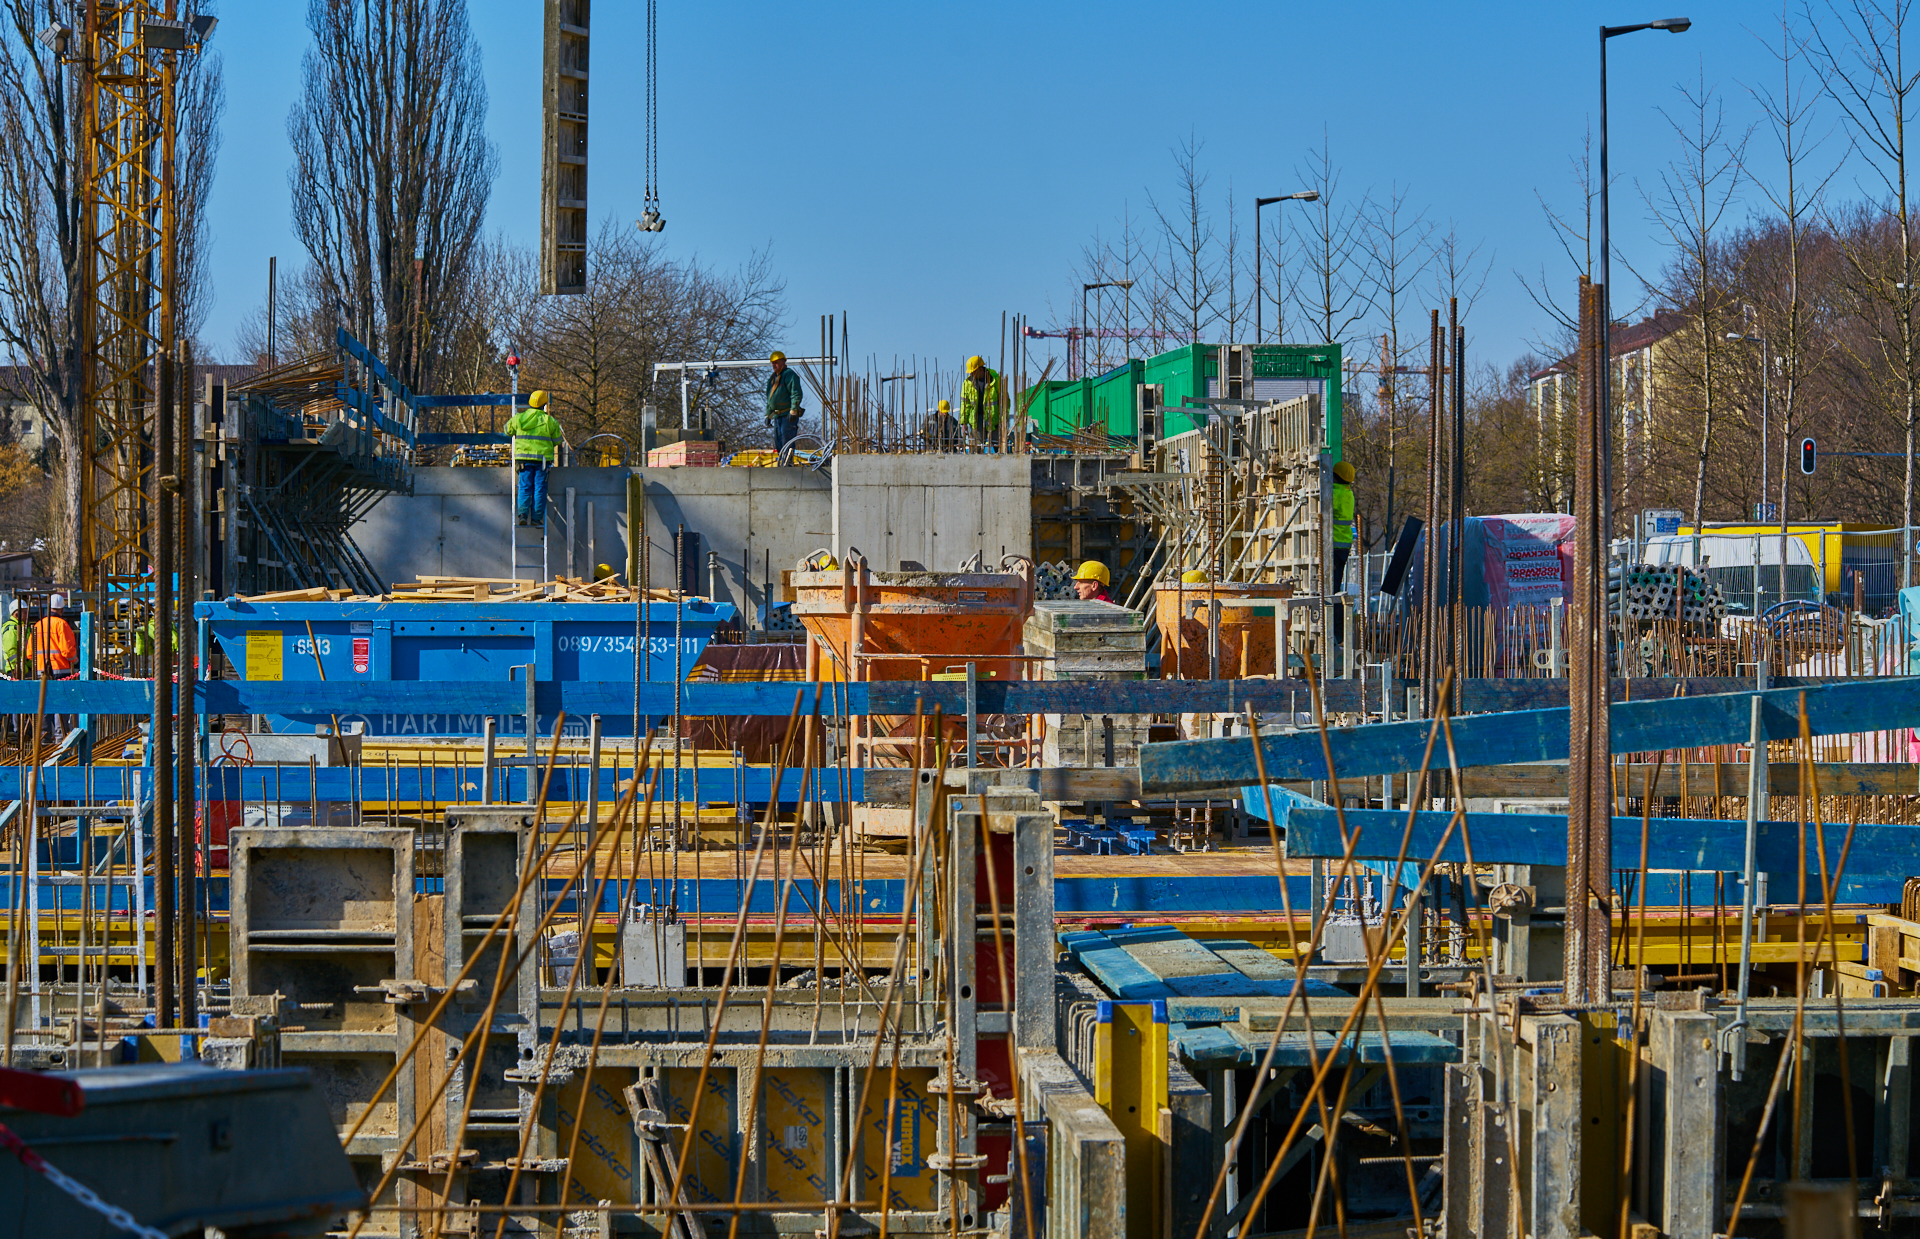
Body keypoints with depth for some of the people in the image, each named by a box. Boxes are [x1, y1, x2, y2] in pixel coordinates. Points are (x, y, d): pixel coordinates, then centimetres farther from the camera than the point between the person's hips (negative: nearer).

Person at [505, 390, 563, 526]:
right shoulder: (549, 421, -3)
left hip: (524, 458, 1)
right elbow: (557, 440, 7)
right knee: (540, 489, 4)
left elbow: (508, 429, 18)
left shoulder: (519, 418, 1)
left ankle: (522, 514, -12)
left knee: (524, 488, 5)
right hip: (542, 458, -1)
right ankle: (536, 518, 2)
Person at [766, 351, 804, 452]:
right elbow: (769, 399, 28)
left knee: (787, 444, -14)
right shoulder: (772, 378, 21)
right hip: (777, 416, 9)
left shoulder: (789, 375, -6)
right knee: (777, 445, 7)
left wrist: (793, 410, -22)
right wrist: (768, 415, 23)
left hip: (788, 416, -9)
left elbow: (796, 394, -14)